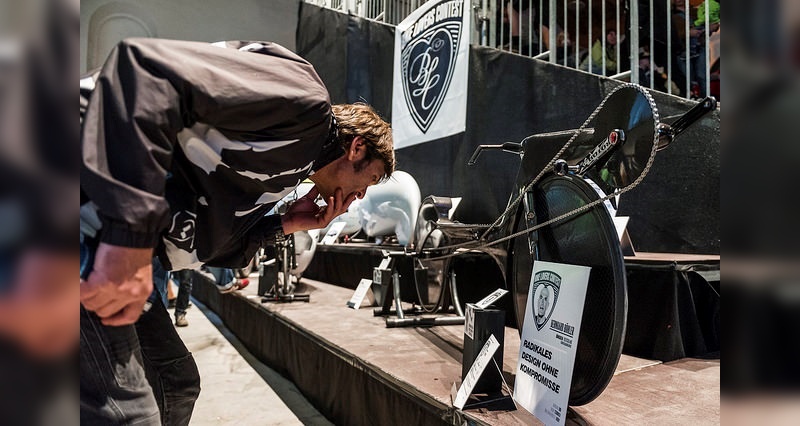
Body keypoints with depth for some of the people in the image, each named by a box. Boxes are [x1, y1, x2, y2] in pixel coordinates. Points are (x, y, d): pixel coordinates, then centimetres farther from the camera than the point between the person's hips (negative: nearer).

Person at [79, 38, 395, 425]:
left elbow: (207, 246, 16)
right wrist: (131, 240, -29)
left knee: (175, 388, 18)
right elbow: (145, 68, -25)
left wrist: (287, 224, 8)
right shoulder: (302, 95, -11)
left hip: (120, 238, 10)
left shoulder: (286, 166, 19)